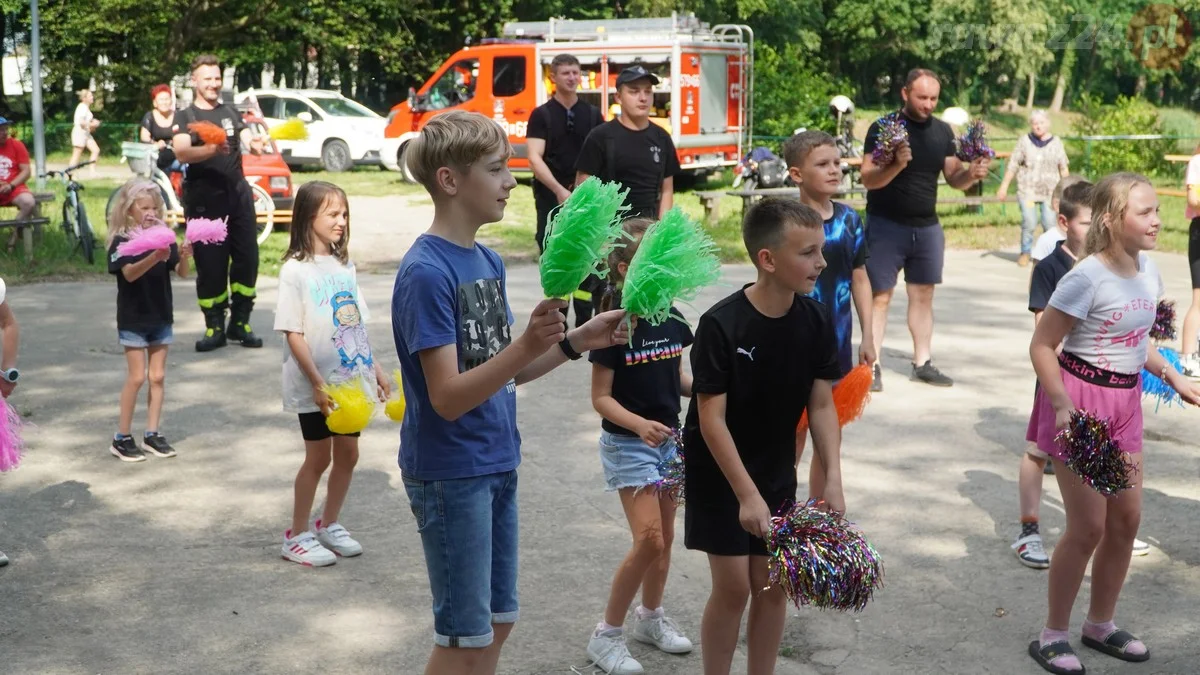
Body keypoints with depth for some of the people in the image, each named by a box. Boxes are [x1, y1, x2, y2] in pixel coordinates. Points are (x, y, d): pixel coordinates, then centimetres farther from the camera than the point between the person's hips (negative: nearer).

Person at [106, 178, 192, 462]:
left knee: (158, 376, 8)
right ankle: (121, 438, 7)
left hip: (161, 316, 5)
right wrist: (153, 259, -44)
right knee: (137, 376, -3)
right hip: (133, 318, -5)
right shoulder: (121, 241, -10)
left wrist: (184, 256, -26)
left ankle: (152, 434, 16)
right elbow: (129, 273, -27)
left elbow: (182, 272, -4)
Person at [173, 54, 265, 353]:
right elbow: (181, 153, -17)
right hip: (204, 201, -3)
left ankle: (240, 323, 13)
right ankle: (214, 328, 6)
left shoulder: (230, 113, 13)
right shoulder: (185, 117, 1)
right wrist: (211, 150, -36)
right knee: (210, 265, -3)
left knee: (247, 259, 2)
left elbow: (248, 138, -1)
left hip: (238, 194, 4)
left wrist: (255, 143, -26)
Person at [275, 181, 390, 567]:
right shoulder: (295, 270, -12)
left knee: (348, 453, 12)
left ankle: (328, 525, 29)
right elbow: (293, 333, -15)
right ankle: (297, 536, 16)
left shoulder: (344, 266, 9)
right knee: (318, 457, 2)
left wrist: (374, 367, 11)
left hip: (350, 378, 6)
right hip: (315, 385, -6)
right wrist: (317, 382, -20)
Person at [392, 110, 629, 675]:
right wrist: (527, 345, -36)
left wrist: (577, 341, -1)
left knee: (498, 621, 17)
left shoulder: (488, 261, 7)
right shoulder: (425, 272, -19)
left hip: (496, 464, 8)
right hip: (450, 474, -8)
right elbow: (448, 397, -24)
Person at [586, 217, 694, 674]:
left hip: (668, 439, 7)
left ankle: (650, 617, 36)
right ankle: (607, 633, 2)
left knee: (665, 537, 15)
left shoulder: (672, 320, 1)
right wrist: (639, 424, -30)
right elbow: (601, 398, -15)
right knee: (648, 540, -13)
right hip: (627, 444, -6)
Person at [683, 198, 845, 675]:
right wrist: (747, 495, -24)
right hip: (720, 473, -5)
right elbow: (712, 420, -22)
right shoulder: (721, 326, -24)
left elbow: (821, 406, -2)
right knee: (733, 587, -2)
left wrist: (833, 480, -10)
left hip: (778, 473, 5)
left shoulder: (816, 322, -9)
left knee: (773, 586, 9)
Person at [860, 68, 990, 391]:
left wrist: (971, 174, -11)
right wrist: (896, 165, -33)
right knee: (880, 295, -3)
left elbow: (954, 178, 10)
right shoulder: (883, 128, -10)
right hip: (886, 225, -5)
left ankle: (922, 363, 19)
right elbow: (869, 180, -15)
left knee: (923, 295, 11)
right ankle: (872, 366, 1)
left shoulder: (942, 131, 7)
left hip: (927, 226, 5)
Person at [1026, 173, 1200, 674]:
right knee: (1088, 527, -3)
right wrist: (1063, 406, -28)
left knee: (1126, 520, 14)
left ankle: (1100, 625, 32)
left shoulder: (1148, 270, 2)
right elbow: (1042, 346, -19)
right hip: (1082, 399, -8)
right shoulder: (1087, 278, -21)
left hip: (1125, 401, 8)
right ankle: (1053, 635, 14)